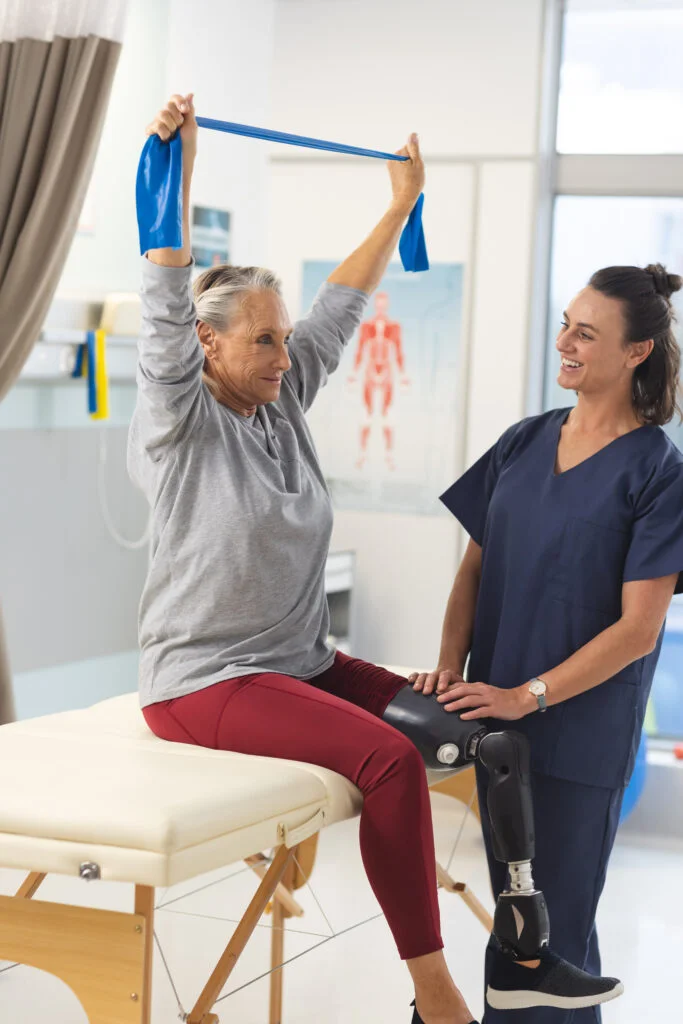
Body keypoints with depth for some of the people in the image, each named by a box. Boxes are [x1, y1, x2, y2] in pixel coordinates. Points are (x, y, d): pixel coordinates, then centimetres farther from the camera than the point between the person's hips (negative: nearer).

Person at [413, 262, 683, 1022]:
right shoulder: (523, 444, 5)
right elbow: (476, 567, 9)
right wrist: (450, 666, -6)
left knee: (555, 922, 5)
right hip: (498, 714, 5)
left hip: (581, 729, -5)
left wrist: (528, 696, -18)